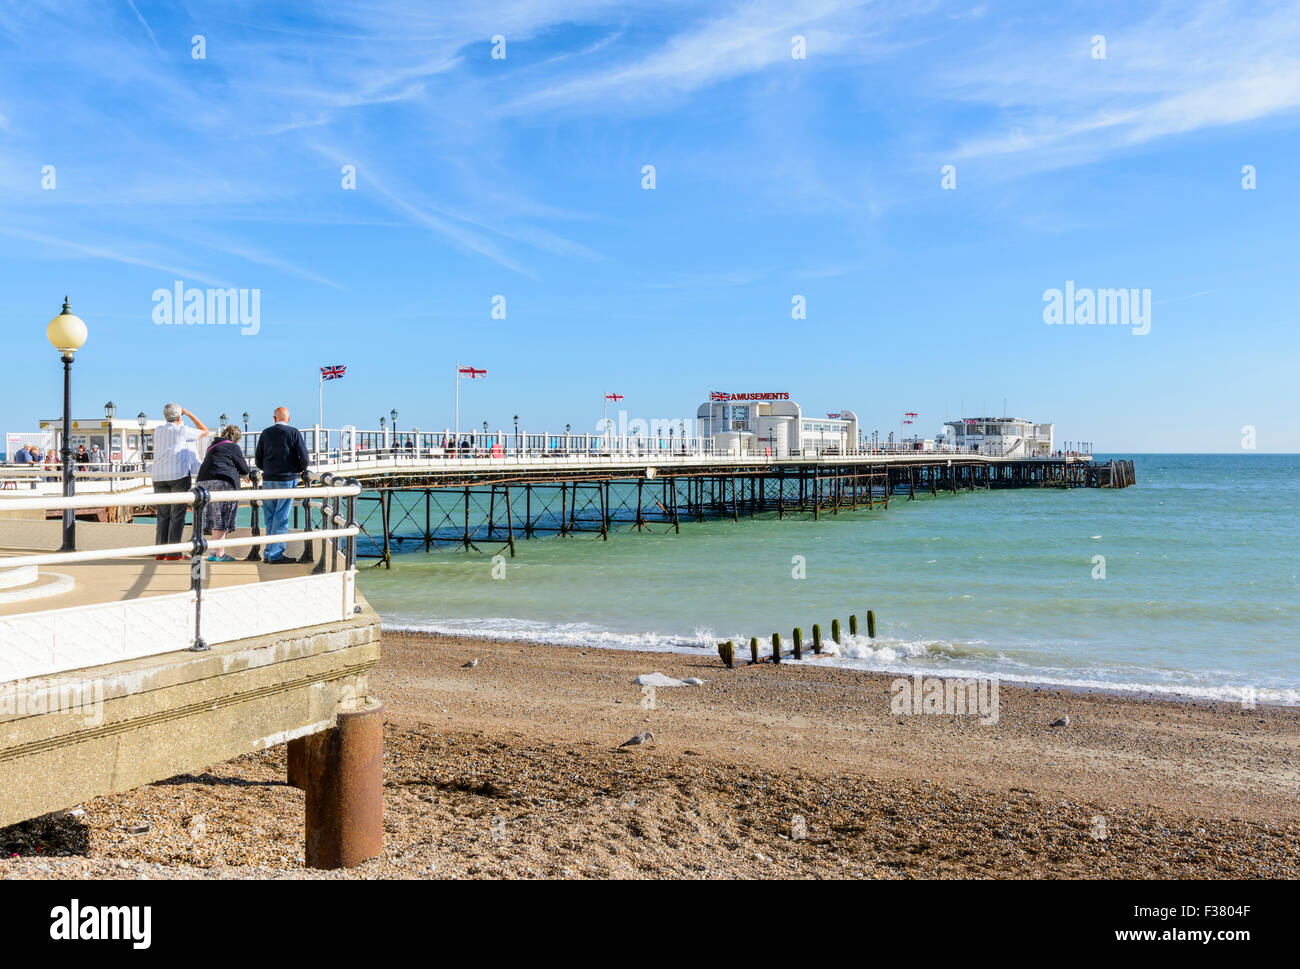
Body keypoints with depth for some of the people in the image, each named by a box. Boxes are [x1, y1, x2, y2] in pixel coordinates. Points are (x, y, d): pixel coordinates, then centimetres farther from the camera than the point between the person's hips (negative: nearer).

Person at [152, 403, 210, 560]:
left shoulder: (158, 430, 11)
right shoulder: (183, 431, -3)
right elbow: (205, 431, 10)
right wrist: (189, 414, 13)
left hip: (159, 476, 5)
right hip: (179, 475, -5)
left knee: (163, 515, 9)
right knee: (177, 515, -2)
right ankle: (173, 552, -4)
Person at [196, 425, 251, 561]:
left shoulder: (213, 446, 25)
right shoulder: (233, 447, 1)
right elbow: (245, 470, 2)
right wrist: (249, 472, 25)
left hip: (204, 482, 8)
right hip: (222, 484, -8)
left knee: (215, 519, 11)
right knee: (222, 520, -6)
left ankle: (217, 552, 14)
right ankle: (217, 554, -7)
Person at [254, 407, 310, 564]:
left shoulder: (265, 433, 6)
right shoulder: (294, 433, -4)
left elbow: (258, 459, 8)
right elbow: (304, 457, -9)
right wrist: (301, 469, 11)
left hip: (268, 480, 4)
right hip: (287, 480, -4)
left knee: (270, 518, 11)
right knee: (281, 518, -2)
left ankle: (269, 553, 14)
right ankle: (275, 554, -4)